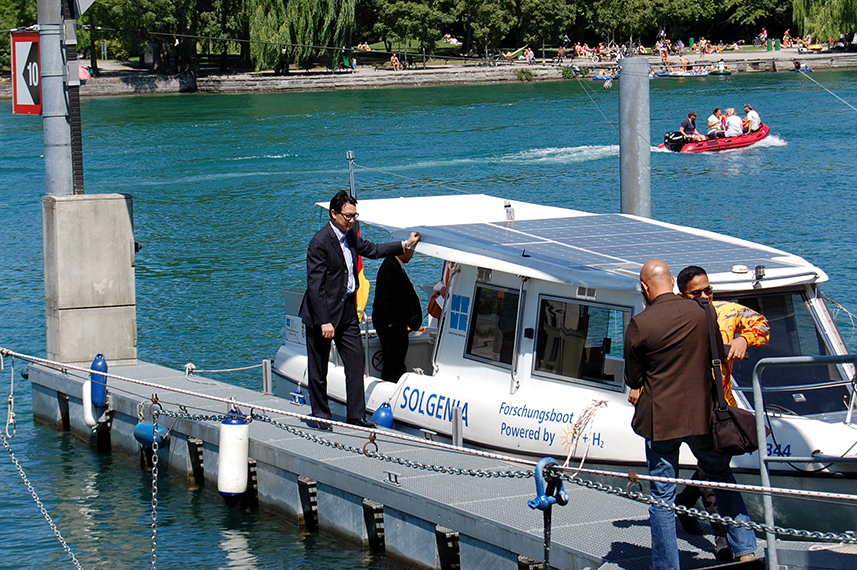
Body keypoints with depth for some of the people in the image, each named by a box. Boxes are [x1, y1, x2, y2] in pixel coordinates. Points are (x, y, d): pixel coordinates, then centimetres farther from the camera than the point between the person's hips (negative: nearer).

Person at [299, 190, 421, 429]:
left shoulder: (350, 235, 6)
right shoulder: (320, 243, -19)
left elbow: (371, 250, 25)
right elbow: (315, 286, -20)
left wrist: (405, 245, 18)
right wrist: (324, 321, -23)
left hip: (347, 311, 8)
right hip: (323, 312, -8)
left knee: (356, 361, 7)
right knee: (318, 367, 4)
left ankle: (356, 414, 14)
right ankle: (320, 415, 18)